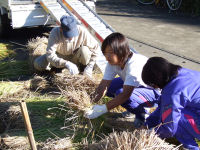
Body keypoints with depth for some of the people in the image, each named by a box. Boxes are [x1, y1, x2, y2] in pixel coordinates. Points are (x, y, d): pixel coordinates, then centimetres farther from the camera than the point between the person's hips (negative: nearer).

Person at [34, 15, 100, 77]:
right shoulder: (55, 32, -30)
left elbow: (95, 47, -19)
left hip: (75, 57, 0)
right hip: (60, 57, 0)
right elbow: (50, 55, -36)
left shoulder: (82, 31, -29)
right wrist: (66, 64, -51)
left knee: (84, 50, -34)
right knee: (38, 64, -21)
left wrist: (89, 67, -27)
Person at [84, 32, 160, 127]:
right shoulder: (112, 62, -13)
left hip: (154, 90, -9)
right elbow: (103, 86, -16)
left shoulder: (134, 64, -36)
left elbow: (125, 94, -41)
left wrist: (102, 109, -43)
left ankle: (142, 114, -6)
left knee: (120, 93, -32)